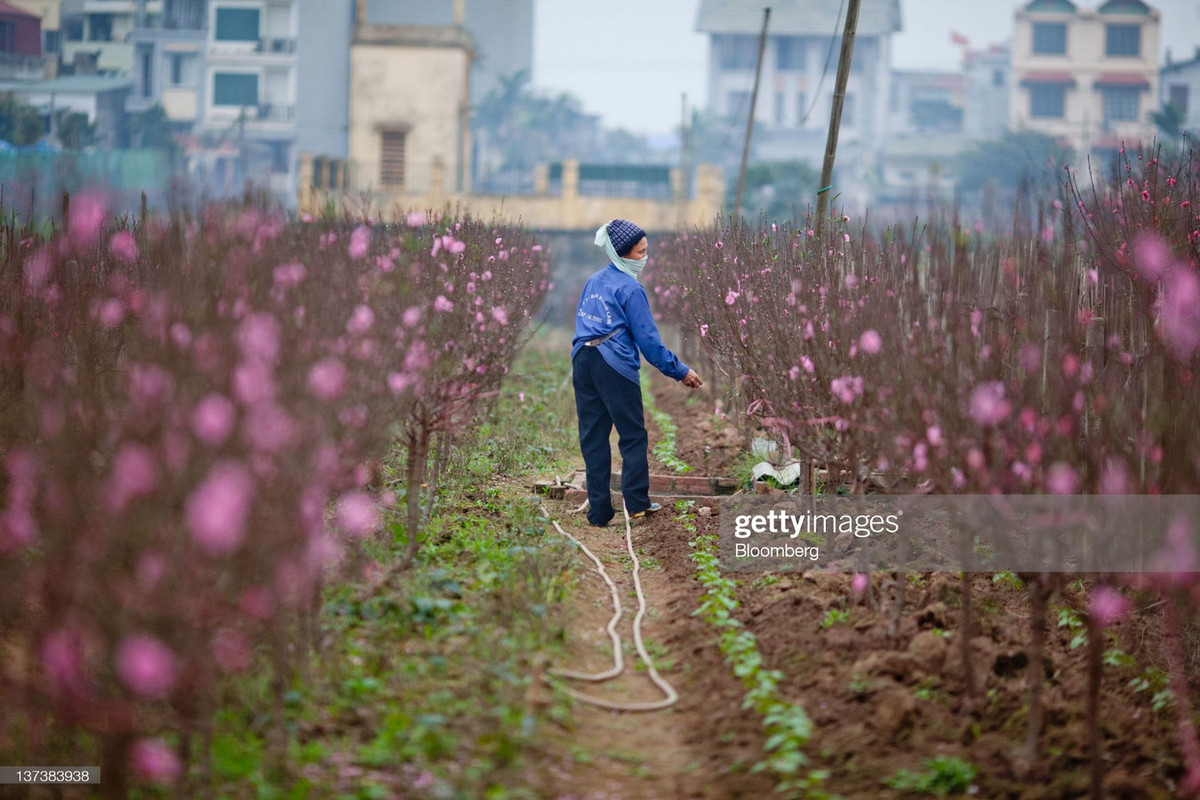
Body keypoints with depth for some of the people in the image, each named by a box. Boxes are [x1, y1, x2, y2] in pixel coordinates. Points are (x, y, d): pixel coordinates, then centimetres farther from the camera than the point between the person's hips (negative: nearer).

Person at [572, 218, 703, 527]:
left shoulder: (593, 282, 16)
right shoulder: (630, 288, -7)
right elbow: (648, 338, -8)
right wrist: (680, 371, -2)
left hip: (582, 361, 7)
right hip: (614, 365, -7)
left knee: (593, 436, 6)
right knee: (633, 435, 5)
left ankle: (599, 510, 5)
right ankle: (636, 502, 2)